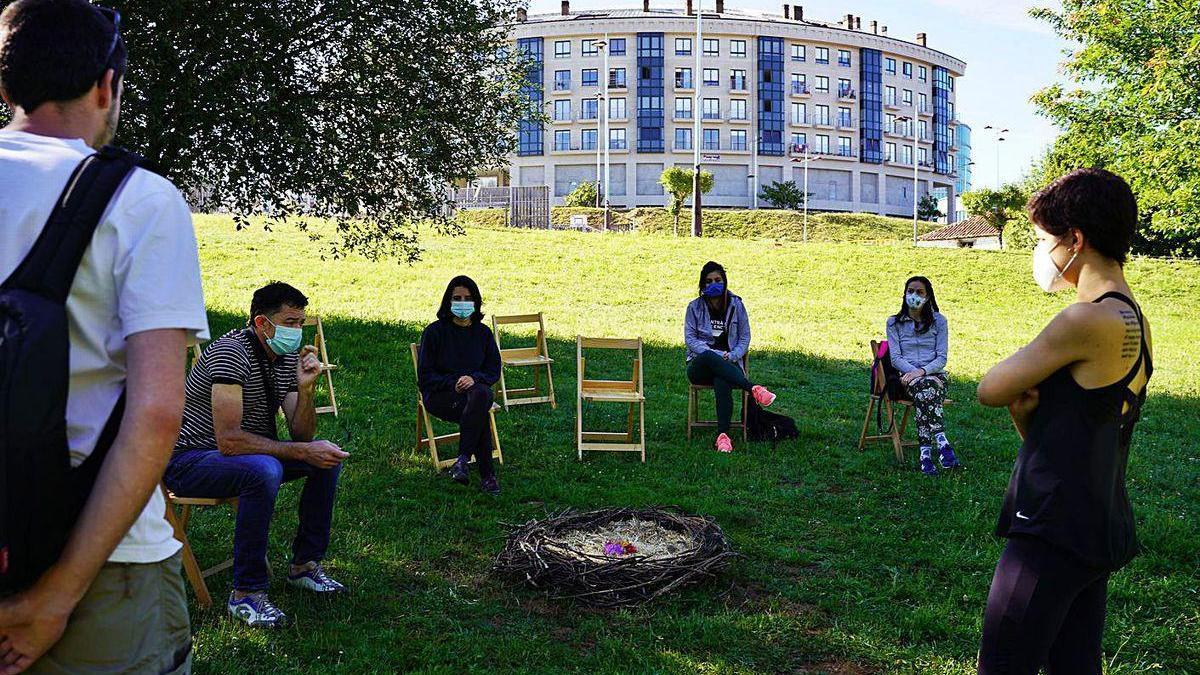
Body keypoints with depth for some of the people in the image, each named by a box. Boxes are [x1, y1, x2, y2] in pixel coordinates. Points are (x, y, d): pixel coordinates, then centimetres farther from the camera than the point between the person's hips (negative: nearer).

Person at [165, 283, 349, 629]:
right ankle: (246, 593, -23)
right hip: (190, 459, -8)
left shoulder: (288, 358, 1)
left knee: (328, 453, -1)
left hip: (251, 455, 9)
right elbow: (229, 441, -32)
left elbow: (301, 435, -2)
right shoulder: (231, 353, -24)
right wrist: (303, 451, -29)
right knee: (264, 470, -36)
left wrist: (305, 390, -20)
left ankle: (305, 563, 8)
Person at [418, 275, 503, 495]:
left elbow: (494, 370, 9)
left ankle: (463, 460, -37)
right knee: (480, 413, -35)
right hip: (439, 394, -3)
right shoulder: (435, 331, 0)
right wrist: (453, 384, -16)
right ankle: (487, 475, -32)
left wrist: (474, 378, -12)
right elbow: (425, 375, -1)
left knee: (481, 395, -37)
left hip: (476, 388, 3)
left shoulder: (483, 332, 10)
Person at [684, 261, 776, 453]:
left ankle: (723, 435, -41)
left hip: (729, 364, 0)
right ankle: (754, 389, -44)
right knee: (708, 356, -39)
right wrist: (718, 355, -14)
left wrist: (731, 356, -11)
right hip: (700, 365, 0)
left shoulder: (736, 305, 9)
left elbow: (745, 338, 10)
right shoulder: (695, 307, 7)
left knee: (721, 383, -38)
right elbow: (690, 339, 0)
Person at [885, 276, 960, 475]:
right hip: (907, 375, 0)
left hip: (935, 374, 0)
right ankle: (942, 443, -48)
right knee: (924, 388, -37)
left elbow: (942, 358, 3)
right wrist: (913, 371, -17)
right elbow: (895, 357, 3)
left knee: (925, 389, -38)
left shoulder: (938, 321, 12)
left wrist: (922, 371, -17)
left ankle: (926, 452, -47)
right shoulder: (894, 322, 13)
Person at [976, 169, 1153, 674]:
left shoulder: (1090, 320, -20)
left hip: (1056, 531, -9)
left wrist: (1015, 387, 7)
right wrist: (1024, 408, -6)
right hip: (1100, 528, 9)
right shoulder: (1134, 321, 11)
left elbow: (989, 390, -14)